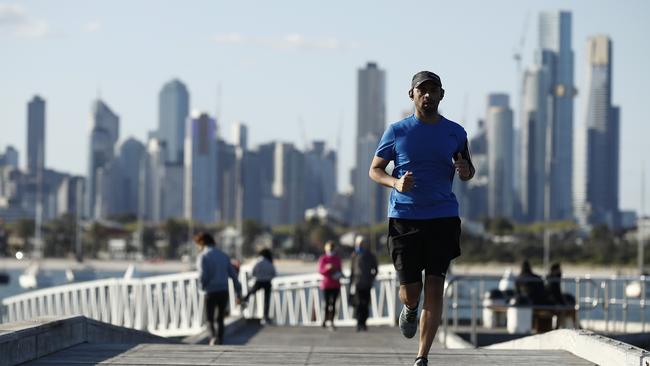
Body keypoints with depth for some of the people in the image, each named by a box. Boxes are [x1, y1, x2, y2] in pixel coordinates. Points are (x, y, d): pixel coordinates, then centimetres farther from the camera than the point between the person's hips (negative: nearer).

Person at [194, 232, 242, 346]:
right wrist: (239, 293, 12)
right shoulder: (223, 255, 12)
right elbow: (233, 275, 9)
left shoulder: (202, 256, -5)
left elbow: (203, 276, -17)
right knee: (220, 319, 17)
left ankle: (214, 337, -21)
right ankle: (220, 342, 15)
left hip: (211, 292, -4)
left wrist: (202, 287, 6)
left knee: (210, 319, 7)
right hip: (224, 292, 4)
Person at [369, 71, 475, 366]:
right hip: (404, 218, -1)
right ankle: (409, 310, 37)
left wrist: (465, 171, -7)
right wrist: (395, 182, -13)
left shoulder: (455, 133, 7)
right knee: (410, 292, -2)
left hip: (443, 217, 1)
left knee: (434, 288, -7)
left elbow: (468, 171, 18)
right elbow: (375, 170, 8)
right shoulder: (397, 131, 3)